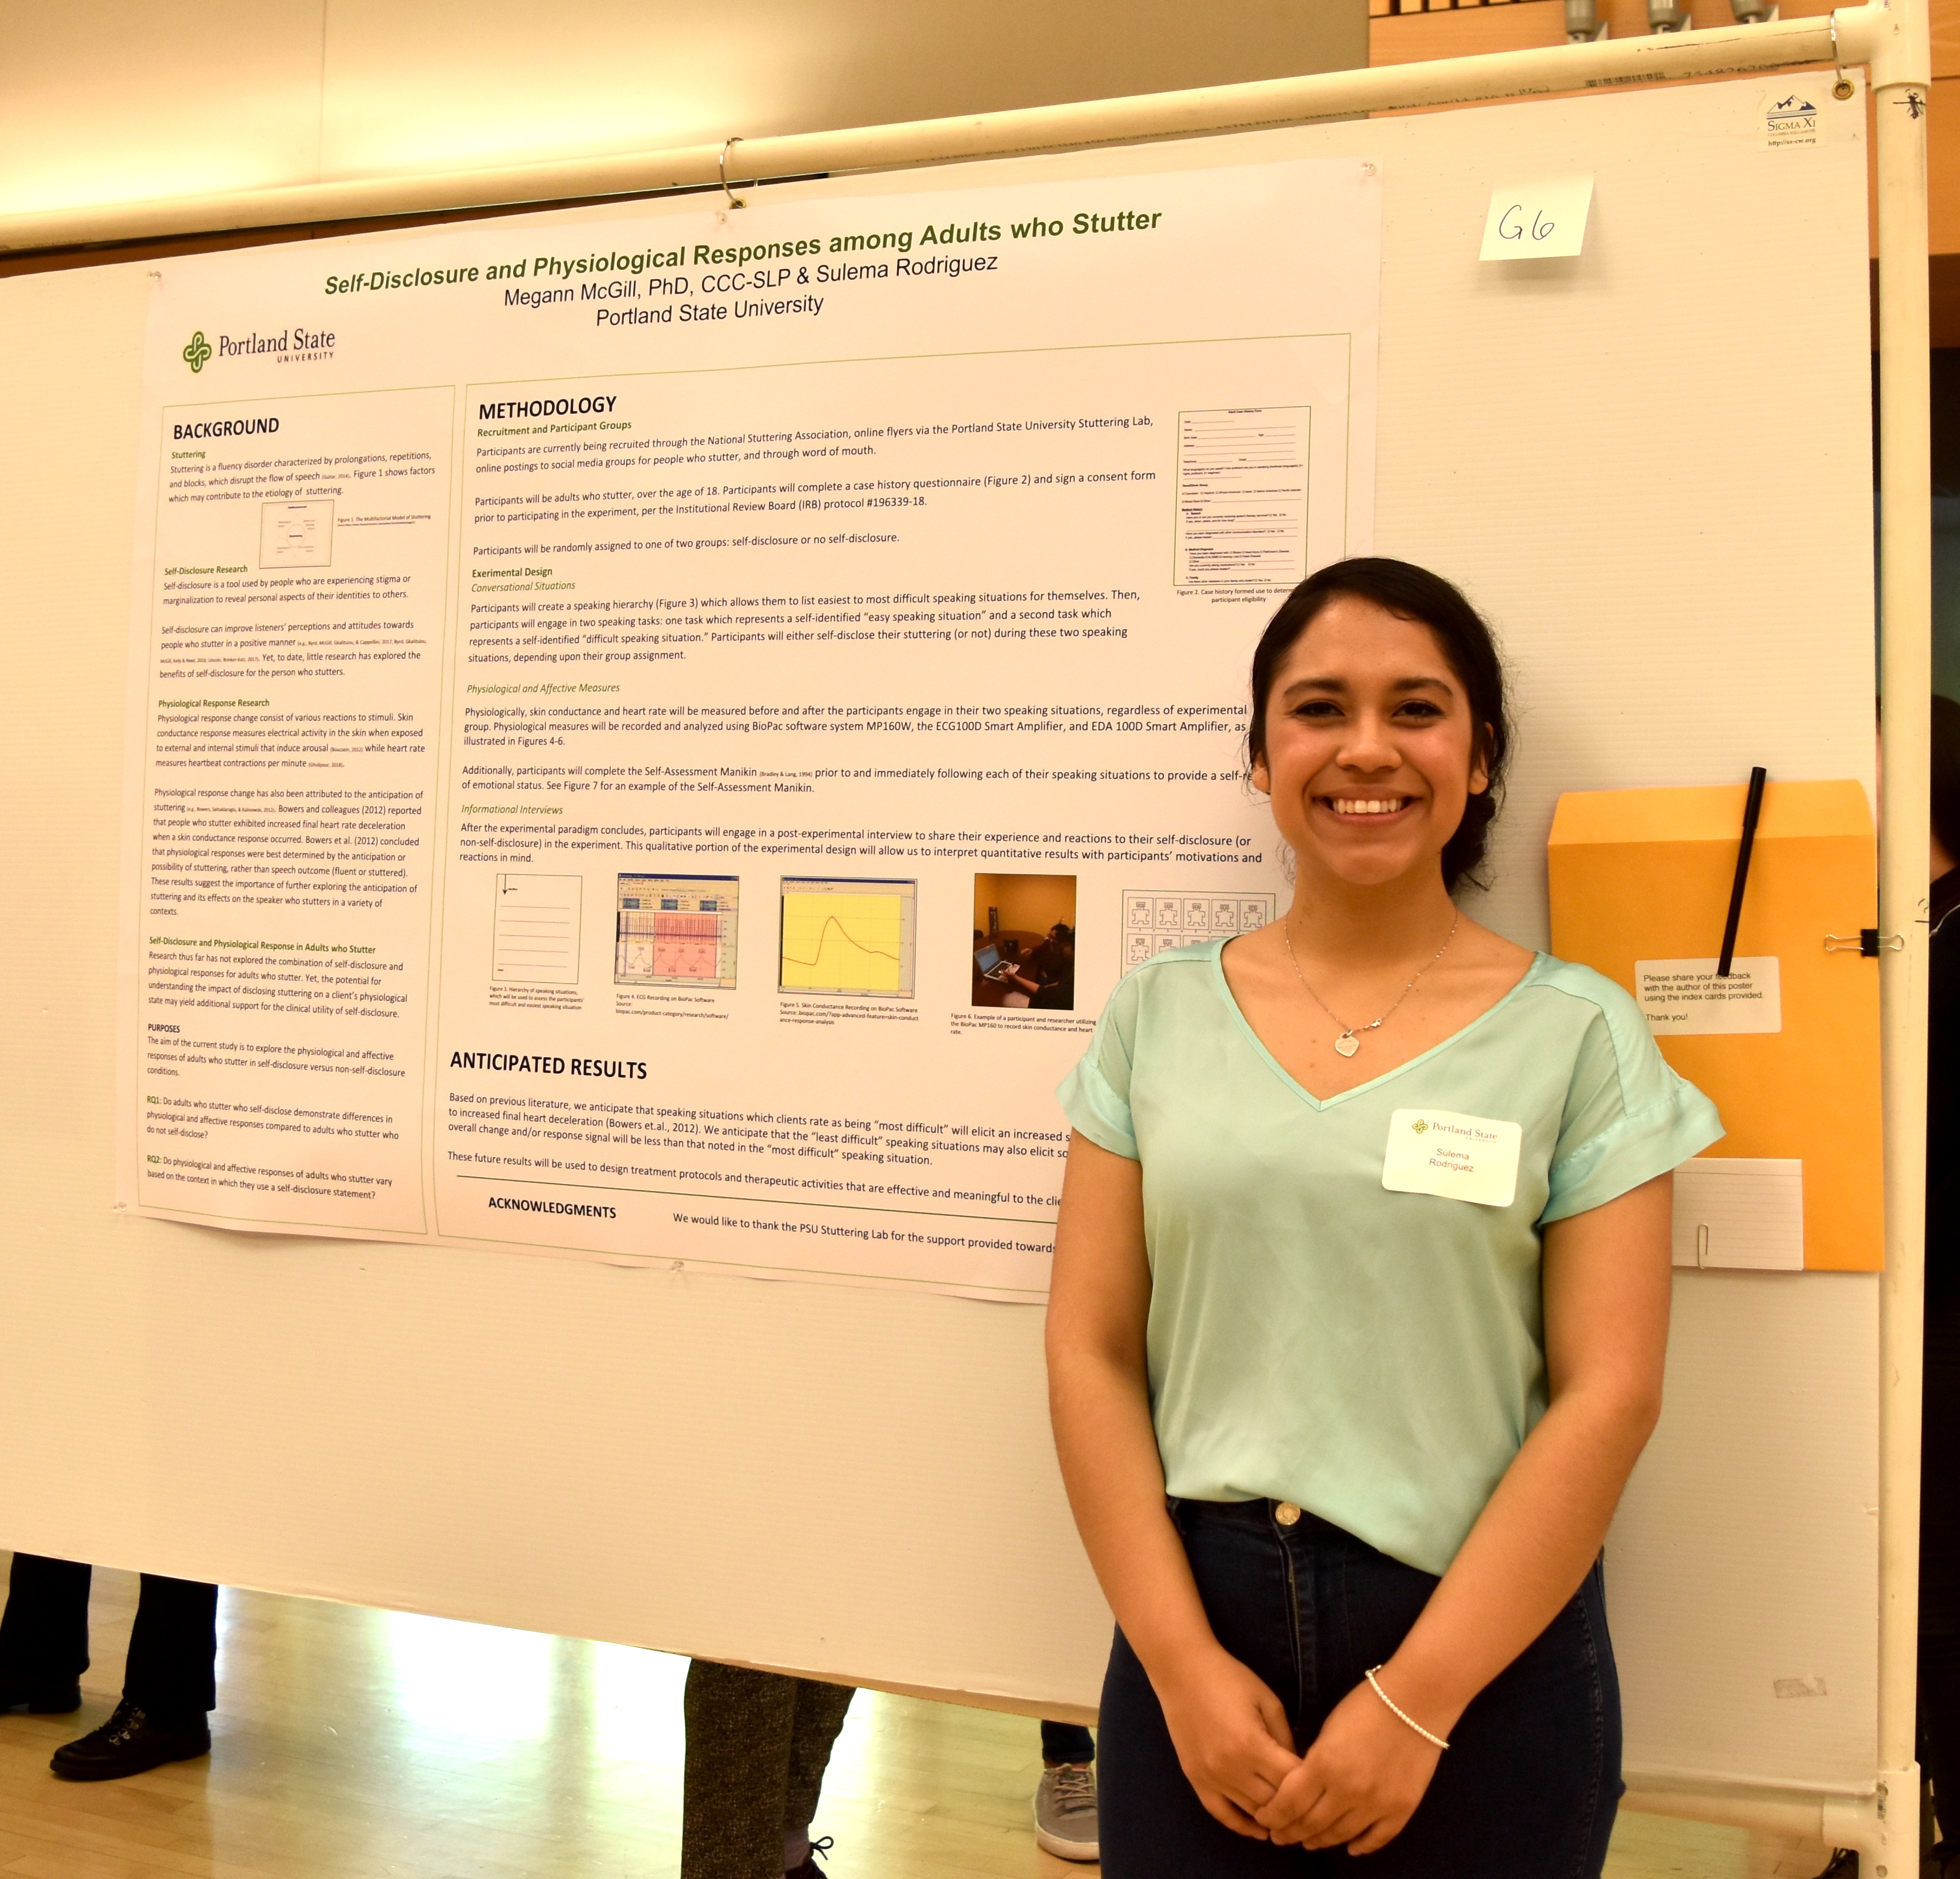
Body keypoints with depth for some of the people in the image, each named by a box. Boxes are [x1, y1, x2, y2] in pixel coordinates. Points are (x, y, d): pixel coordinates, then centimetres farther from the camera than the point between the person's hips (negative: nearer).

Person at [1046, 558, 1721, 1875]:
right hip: (1197, 1627, 2)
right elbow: (1091, 1352, 1)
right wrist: (1184, 1665, -7)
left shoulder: (1577, 1034, -2)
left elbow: (1608, 1394, -6)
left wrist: (1414, 1702, -10)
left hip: (1484, 1641, -1)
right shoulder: (1159, 1017, 3)